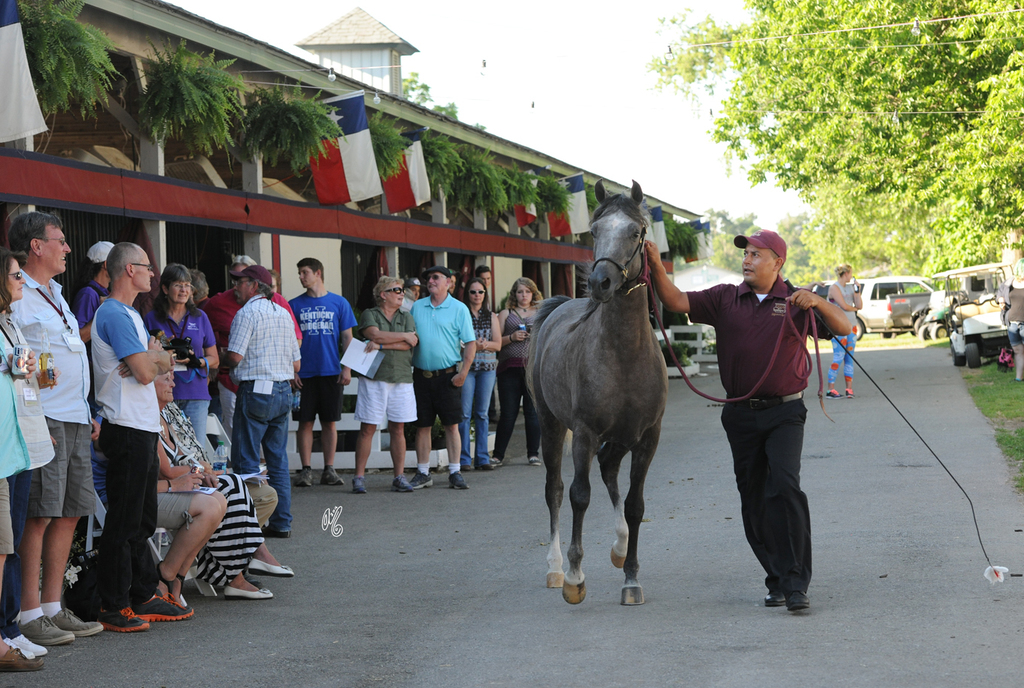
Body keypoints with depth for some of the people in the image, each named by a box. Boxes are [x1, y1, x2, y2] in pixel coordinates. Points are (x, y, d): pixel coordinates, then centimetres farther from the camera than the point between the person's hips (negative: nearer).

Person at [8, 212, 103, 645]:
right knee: (39, 515, -8)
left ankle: (52, 607, 16)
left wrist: (87, 413, 23)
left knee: (69, 513, 9)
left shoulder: (55, 295, 22)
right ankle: (29, 614, -4)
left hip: (75, 420, 9)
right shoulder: (14, 295, -8)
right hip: (42, 419, -9)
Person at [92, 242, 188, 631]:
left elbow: (165, 364, 16)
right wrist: (155, 354, 2)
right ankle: (113, 606, -2)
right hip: (127, 428, -10)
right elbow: (146, 372, -20)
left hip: (144, 427, 10)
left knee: (141, 520, 14)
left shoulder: (128, 314, 19)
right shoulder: (115, 315, -14)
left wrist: (151, 359, -6)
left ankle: (143, 596, 21)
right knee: (123, 521, -6)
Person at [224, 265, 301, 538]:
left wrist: (223, 357, 6)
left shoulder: (247, 312, -8)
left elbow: (235, 357, -15)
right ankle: (282, 522, 11)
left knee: (246, 460, -3)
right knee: (278, 459, 10)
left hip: (255, 392, -7)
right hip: (283, 391, 7)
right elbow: (296, 364, 15)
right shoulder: (283, 313, 14)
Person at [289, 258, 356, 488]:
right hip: (304, 373, 0)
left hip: (331, 372, 0)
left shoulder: (339, 303, 5)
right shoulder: (295, 305, 6)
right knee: (305, 421, 0)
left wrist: (346, 368, -2)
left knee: (329, 422, 4)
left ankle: (329, 469, 10)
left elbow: (347, 337, 6)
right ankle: (306, 469, 6)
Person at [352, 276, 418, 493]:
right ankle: (359, 477, 2)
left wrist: (381, 345, -11)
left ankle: (399, 477, 10)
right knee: (367, 429, -3)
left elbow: (411, 343, -2)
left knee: (398, 429, 4)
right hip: (374, 378, -3)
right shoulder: (369, 315, 5)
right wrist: (404, 336, -5)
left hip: (401, 379, 3)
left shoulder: (406, 318, 14)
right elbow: (375, 335, -13)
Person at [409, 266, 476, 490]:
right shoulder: (417, 307, 11)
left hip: (447, 376, -3)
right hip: (421, 375, 3)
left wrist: (463, 373, -11)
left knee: (451, 425, -2)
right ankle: (423, 473, 12)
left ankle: (455, 472, 3)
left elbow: (470, 343, -3)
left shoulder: (459, 309, -1)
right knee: (422, 426, 6)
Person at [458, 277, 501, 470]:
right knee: (464, 413, -6)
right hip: (466, 366, -3)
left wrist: (484, 344, -11)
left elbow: (498, 344, 8)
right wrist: (472, 345, -16)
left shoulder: (491, 316, 13)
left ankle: (482, 458, 9)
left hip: (487, 367, 3)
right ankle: (464, 458, -2)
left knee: (482, 413, 5)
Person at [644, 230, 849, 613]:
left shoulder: (795, 303, 1)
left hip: (784, 412, -4)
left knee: (784, 486, -20)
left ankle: (796, 584, -18)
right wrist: (657, 269, -19)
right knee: (753, 501, 6)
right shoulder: (725, 300, 7)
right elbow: (677, 302, -3)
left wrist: (817, 302, -25)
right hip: (741, 414, 4)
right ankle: (777, 581, 19)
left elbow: (844, 328, -6)